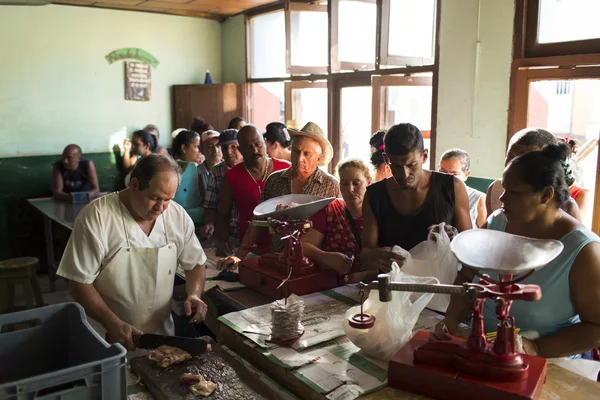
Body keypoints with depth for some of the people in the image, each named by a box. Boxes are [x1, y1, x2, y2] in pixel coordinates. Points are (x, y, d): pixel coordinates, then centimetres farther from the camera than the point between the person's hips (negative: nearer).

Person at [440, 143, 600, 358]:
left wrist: (536, 349, -21)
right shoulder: (496, 223, -4)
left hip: (549, 365, -2)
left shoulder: (582, 251, -16)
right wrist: (451, 320, -8)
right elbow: (467, 278, 6)